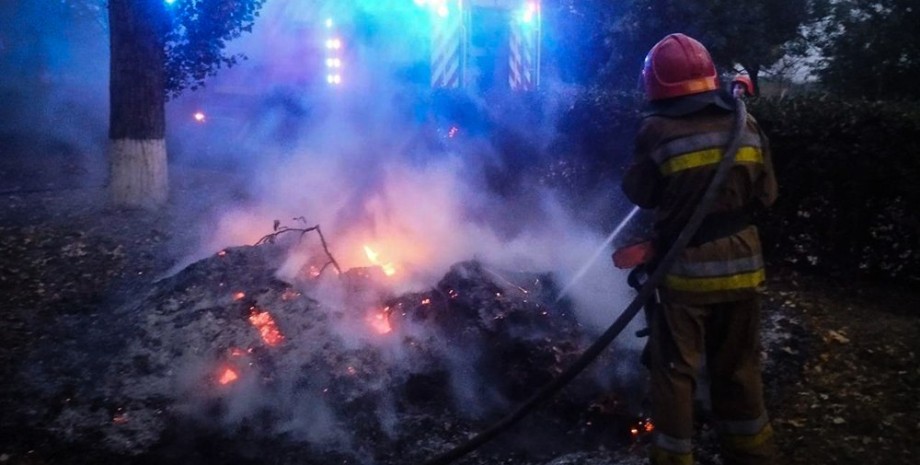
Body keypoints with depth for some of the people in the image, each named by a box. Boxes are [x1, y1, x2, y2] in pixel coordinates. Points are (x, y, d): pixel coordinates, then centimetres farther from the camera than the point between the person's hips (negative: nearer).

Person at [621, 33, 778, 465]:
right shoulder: (746, 124, -1)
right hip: (740, 265, 4)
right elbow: (766, 195, 7)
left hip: (685, 268, -4)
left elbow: (639, 194, -2)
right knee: (739, 368, 19)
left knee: (674, 371, 9)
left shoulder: (658, 131, -14)